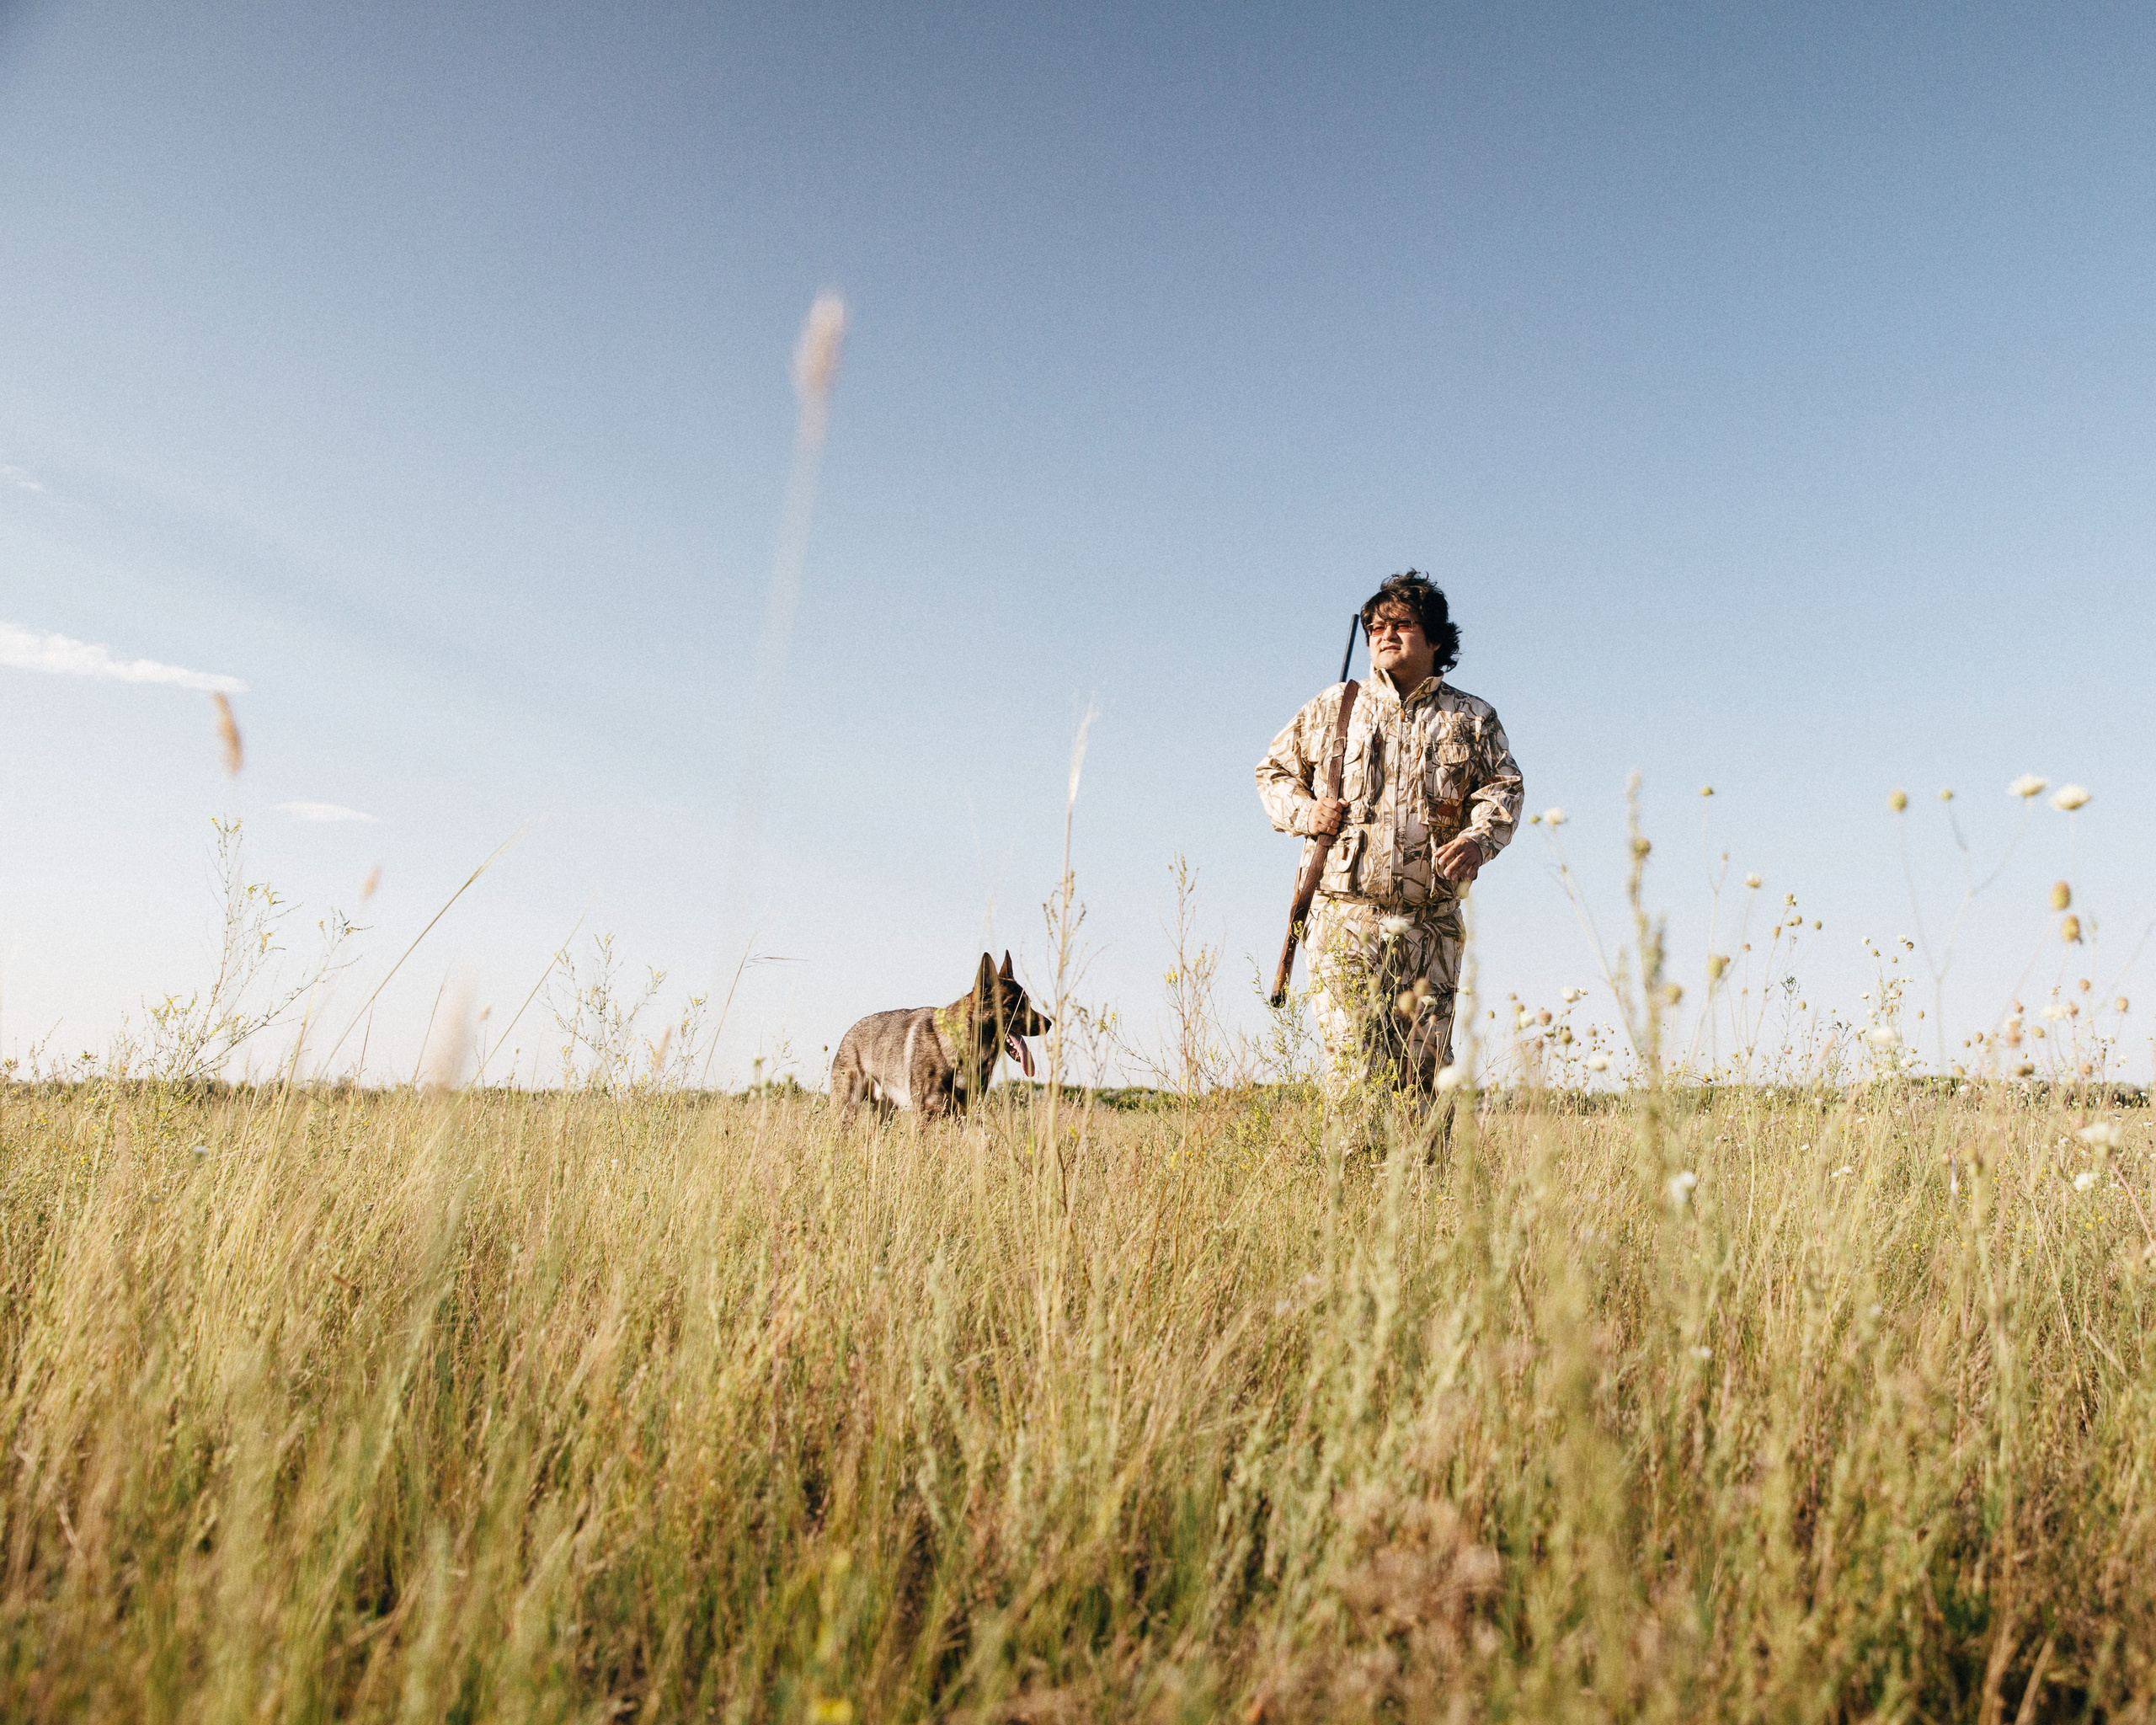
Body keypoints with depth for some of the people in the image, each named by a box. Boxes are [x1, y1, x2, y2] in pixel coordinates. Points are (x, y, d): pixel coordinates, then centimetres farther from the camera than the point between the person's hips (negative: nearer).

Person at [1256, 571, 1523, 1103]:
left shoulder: (1472, 719, 13)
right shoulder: (1333, 708, 13)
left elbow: (1503, 786, 6)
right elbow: (1274, 770, 20)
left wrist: (1478, 839, -15)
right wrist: (1303, 812, -1)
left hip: (1430, 925, 1)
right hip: (1344, 920, -1)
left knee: (1424, 1072, 4)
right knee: (1353, 1067, -7)